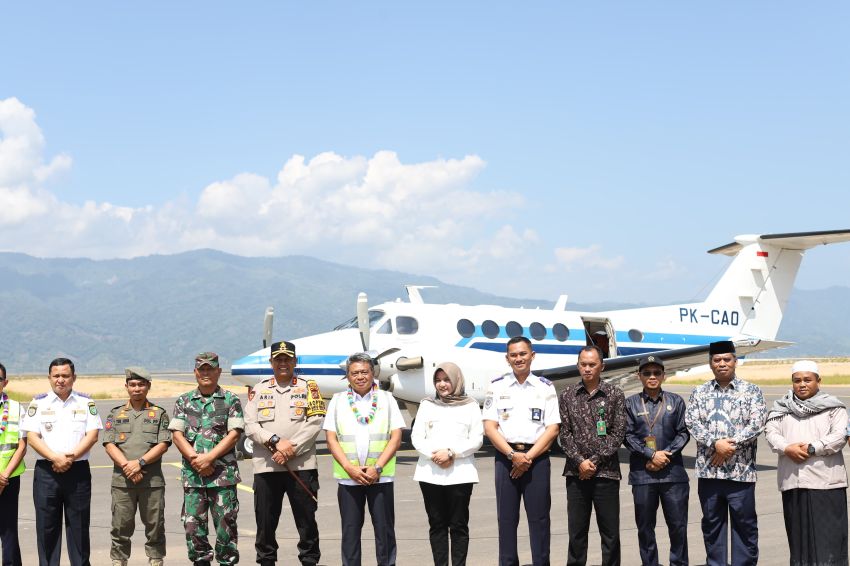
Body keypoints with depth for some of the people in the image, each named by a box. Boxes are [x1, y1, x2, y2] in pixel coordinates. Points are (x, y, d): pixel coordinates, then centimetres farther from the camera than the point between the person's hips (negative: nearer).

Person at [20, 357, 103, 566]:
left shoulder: (86, 402, 7)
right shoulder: (38, 403, 5)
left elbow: (92, 435, 0)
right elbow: (32, 437, -2)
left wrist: (71, 457, -14)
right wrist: (55, 458, -15)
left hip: (78, 471, 0)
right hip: (46, 472, 0)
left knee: (79, 525, 4)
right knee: (47, 526, 2)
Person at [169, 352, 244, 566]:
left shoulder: (230, 400, 5)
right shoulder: (184, 401, 12)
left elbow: (234, 434, -4)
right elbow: (176, 434, 4)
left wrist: (209, 457, -13)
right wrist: (195, 459, -10)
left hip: (223, 474, -2)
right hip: (192, 474, 2)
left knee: (226, 522, -1)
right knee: (193, 524, 3)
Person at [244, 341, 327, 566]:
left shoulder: (308, 387, 7)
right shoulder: (259, 390, 12)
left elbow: (314, 423, -3)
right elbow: (250, 425, 2)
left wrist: (291, 448, -13)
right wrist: (276, 441, -13)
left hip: (301, 466, -2)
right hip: (265, 467, 2)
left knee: (306, 519, 1)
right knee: (265, 521, 5)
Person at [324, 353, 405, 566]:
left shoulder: (387, 400, 7)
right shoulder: (338, 401, 9)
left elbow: (396, 437, 1)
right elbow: (331, 439, 3)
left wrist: (377, 468, -11)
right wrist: (350, 468, -10)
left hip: (380, 476, -1)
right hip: (348, 477, 1)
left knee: (385, 529, 1)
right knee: (350, 530, 5)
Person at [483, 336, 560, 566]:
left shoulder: (545, 387, 5)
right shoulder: (497, 387, 5)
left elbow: (552, 429, 0)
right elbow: (490, 428, 1)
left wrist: (528, 457, -9)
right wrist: (513, 455, -10)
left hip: (537, 457, 0)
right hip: (506, 456, 1)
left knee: (539, 517, 1)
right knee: (506, 518, 3)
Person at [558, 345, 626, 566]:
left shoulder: (615, 395, 3)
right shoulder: (567, 396, 8)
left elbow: (618, 433, -3)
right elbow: (564, 433, 3)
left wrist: (594, 461, -10)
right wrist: (579, 461, -10)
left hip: (606, 472, -1)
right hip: (576, 473, 2)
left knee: (610, 532, 3)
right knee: (576, 531, 7)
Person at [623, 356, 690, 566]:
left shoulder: (676, 401, 9)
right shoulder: (631, 403, 7)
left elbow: (683, 433, 4)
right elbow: (628, 436, 0)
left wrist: (666, 454, -9)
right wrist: (652, 455, -11)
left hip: (672, 471, 0)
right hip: (642, 474, 0)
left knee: (678, 524, 0)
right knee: (645, 526, 5)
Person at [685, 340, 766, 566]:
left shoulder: (751, 391, 4)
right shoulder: (699, 393, 10)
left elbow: (756, 424, -7)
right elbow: (691, 422, -2)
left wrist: (731, 446, -15)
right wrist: (716, 443, -16)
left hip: (741, 470, -2)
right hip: (708, 470, 3)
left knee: (744, 522, 1)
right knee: (712, 522, 9)